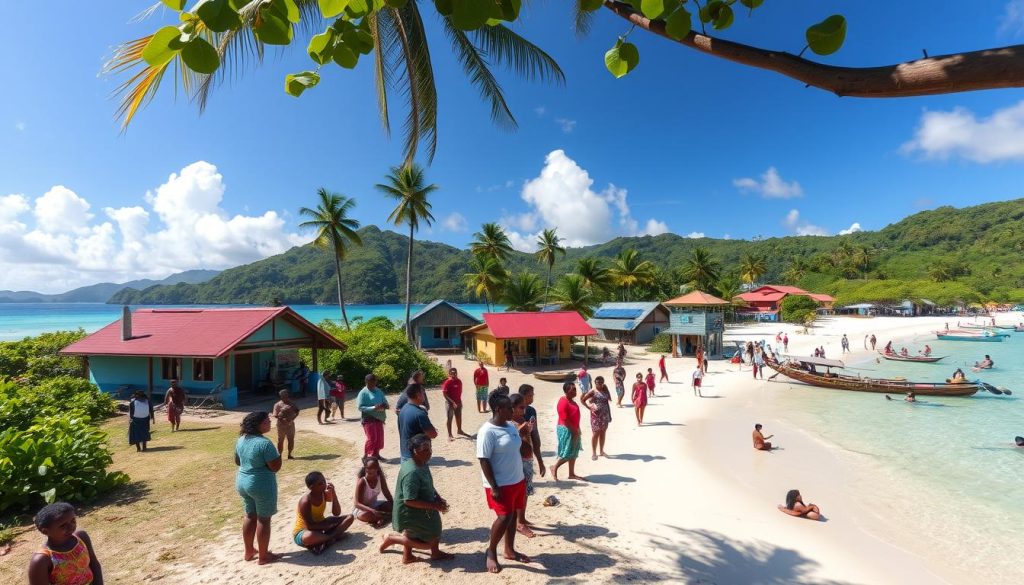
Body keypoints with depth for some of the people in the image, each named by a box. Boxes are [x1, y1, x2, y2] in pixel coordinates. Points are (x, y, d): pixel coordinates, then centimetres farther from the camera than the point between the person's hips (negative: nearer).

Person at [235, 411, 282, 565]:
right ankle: (263, 556, 18)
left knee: (250, 516, 22)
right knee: (263, 519, 6)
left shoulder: (240, 440, 0)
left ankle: (249, 551, 34)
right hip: (262, 485, -8)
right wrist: (279, 452, -7)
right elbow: (275, 467, -22)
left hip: (242, 482, 8)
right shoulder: (264, 443, -25)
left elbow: (237, 461, 15)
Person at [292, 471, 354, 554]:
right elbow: (310, 526, -26)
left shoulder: (325, 494, -8)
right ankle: (334, 536, -20)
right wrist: (329, 524, -21)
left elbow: (336, 513, -10)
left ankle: (326, 539, -24)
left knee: (349, 517, -7)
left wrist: (333, 493, -21)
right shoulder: (305, 501, -25)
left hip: (320, 527, 7)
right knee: (309, 537, -45)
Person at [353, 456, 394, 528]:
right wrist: (372, 510, -45)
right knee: (366, 515, -38)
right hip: (360, 508, -5)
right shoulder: (362, 482, -28)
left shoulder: (380, 478, -13)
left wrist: (394, 505, -18)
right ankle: (385, 517, -18)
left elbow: (386, 493, -3)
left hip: (374, 505, 6)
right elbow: (357, 503, -31)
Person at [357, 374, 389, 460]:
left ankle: (376, 454, 26)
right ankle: (365, 456, 7)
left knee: (380, 438, 10)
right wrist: (373, 408, -24)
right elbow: (360, 407, -15)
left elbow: (385, 402, 13)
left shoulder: (379, 391, 8)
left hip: (379, 418, 6)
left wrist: (384, 405, -11)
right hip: (369, 418, -6)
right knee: (372, 438, -8)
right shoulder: (363, 393, -10)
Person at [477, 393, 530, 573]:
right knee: (504, 517, -6)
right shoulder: (487, 431, -21)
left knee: (513, 516, 16)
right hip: (500, 484, -8)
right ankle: (491, 552, 17)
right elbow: (484, 460, -20)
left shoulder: (512, 426, 4)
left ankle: (509, 550, 33)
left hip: (517, 480, 8)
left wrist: (522, 477, 17)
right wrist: (494, 487, -20)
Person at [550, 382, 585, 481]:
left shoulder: (571, 400, 10)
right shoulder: (563, 402, -20)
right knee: (567, 453, -3)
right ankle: (554, 468, 16)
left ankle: (572, 474, 22)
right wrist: (574, 431, -18)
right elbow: (565, 420, -22)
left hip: (573, 430, 10)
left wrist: (576, 430, 14)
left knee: (574, 453, 13)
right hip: (566, 430, -10)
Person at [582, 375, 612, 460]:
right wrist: (589, 408, -12)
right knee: (595, 433, 0)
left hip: (605, 415, 5)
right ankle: (593, 453, 8)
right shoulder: (593, 391, -7)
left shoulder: (605, 391, 7)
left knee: (603, 433, 12)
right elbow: (582, 399, -8)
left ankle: (602, 451, 24)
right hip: (596, 415, -5)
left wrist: (609, 415, 10)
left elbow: (607, 403, 12)